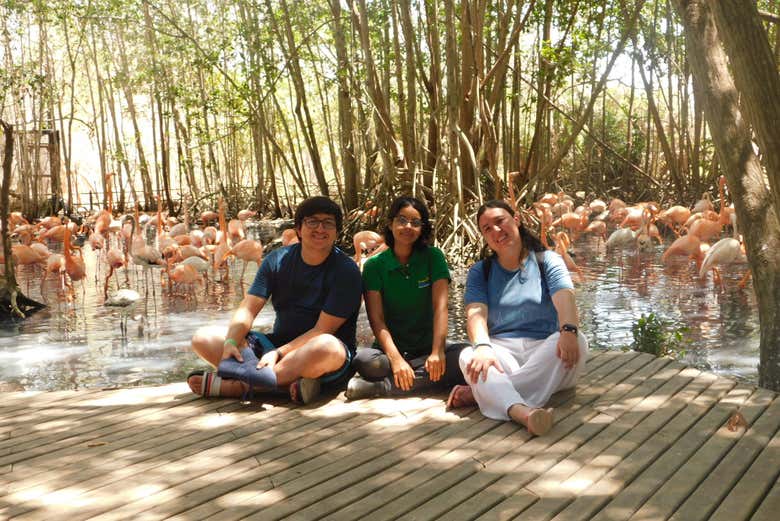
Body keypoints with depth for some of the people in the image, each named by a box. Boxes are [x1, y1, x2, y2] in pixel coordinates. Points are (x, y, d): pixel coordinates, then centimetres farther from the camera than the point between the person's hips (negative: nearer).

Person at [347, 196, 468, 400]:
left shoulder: (433, 257, 2)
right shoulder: (374, 266, 0)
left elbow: (440, 306, -8)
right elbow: (376, 319, -8)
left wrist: (437, 352, -23)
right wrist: (396, 359, -24)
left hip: (429, 346, 2)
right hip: (391, 347, -2)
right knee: (364, 360, -34)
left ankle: (384, 385, -26)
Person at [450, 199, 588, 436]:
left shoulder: (547, 261, 9)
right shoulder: (480, 272, 13)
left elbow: (564, 298, -11)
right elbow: (476, 314, -6)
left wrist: (569, 330, -35)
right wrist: (483, 347, -29)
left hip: (544, 349, 0)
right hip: (502, 352, 0)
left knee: (577, 342, -31)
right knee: (469, 356, -31)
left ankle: (481, 392, -36)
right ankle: (523, 412, -61)